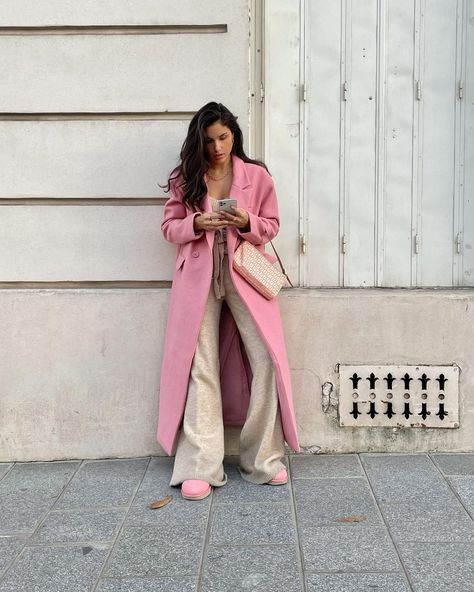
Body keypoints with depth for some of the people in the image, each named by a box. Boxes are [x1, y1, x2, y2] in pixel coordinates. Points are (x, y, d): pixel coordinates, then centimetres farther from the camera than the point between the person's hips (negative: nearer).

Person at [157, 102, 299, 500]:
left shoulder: (257, 176, 5)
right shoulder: (185, 179, 7)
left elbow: (272, 225, 8)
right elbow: (170, 227, 8)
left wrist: (248, 223, -13)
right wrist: (197, 223, -13)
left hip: (245, 275, 0)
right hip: (199, 277, 0)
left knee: (267, 360, -9)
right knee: (200, 366, -2)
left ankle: (264, 460, 5)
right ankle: (200, 468, 3)